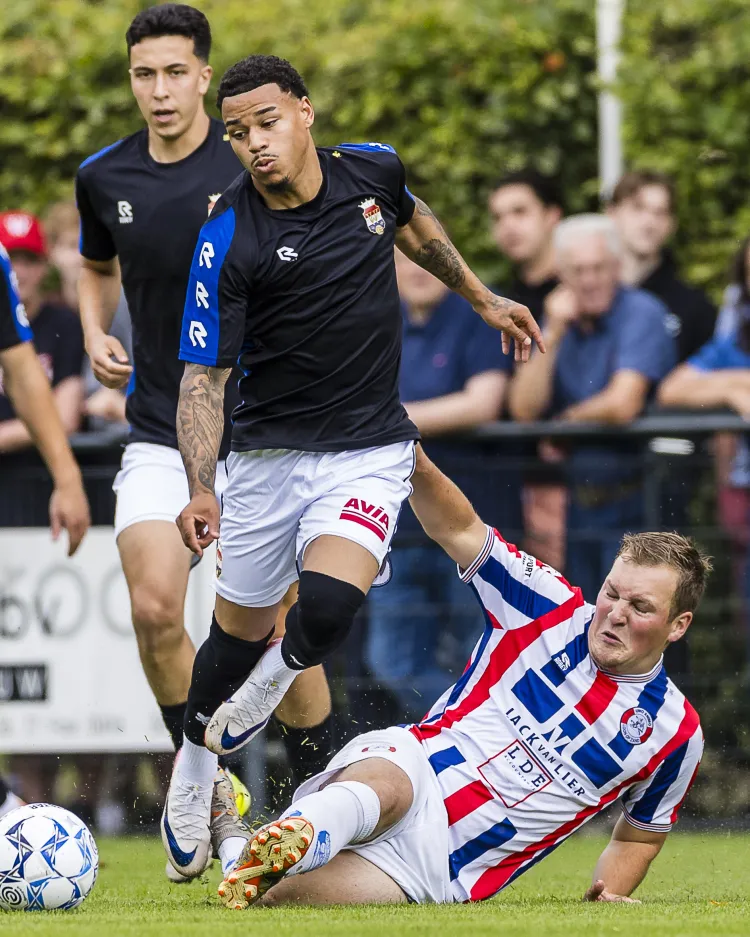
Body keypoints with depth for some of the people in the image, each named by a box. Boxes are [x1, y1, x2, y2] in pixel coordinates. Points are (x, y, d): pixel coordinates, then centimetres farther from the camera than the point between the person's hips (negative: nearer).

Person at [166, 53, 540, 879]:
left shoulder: (372, 169, -5)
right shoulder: (228, 242, -16)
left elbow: (412, 223, 21)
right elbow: (202, 375, -15)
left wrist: (481, 298, 30)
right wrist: (201, 490, -28)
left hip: (369, 450, 1)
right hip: (267, 452, -1)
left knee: (326, 607, -23)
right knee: (239, 629, 9)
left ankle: (273, 681, 10)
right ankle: (196, 759, 37)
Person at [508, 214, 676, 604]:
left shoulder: (641, 313, -12)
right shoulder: (561, 317, 9)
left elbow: (623, 406, -23)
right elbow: (524, 409, -2)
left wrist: (565, 419, -4)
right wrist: (552, 334, -10)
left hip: (631, 502, -7)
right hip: (578, 503, 7)